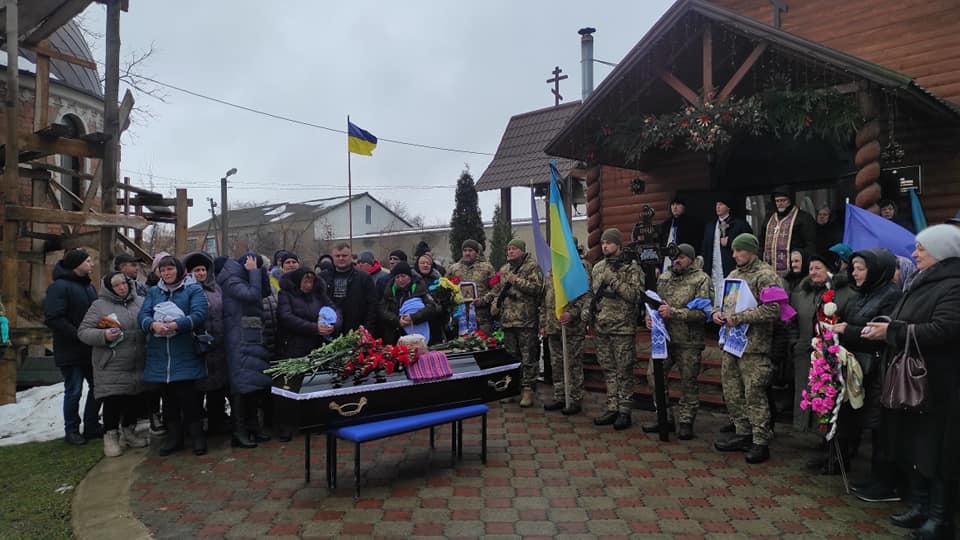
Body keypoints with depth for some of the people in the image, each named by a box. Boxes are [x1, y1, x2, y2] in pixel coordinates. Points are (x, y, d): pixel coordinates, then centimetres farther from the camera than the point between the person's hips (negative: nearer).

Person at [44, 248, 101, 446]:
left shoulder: (88, 286, 12)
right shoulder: (59, 287, -14)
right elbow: (53, 319, -21)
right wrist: (79, 335, -23)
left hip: (90, 350, 7)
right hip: (71, 352, -7)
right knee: (74, 392, 2)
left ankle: (91, 426, 24)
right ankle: (71, 430, 18)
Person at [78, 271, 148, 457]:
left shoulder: (141, 302, 8)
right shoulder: (99, 305, -2)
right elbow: (83, 331, -3)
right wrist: (103, 336, -20)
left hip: (138, 365, 4)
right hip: (112, 367, -4)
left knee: (134, 400, 14)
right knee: (113, 402, 0)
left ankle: (129, 432, 31)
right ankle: (111, 437, 16)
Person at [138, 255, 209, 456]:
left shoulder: (193, 289, 2)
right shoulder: (153, 292, 15)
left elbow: (199, 315, -12)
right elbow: (142, 315, 2)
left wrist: (176, 325, -26)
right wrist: (153, 324, -20)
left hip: (185, 356, -4)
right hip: (159, 356, 4)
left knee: (187, 396, -4)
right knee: (168, 397, 12)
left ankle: (196, 435, 11)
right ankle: (173, 436, 24)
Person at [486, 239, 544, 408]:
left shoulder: (532, 266, -5)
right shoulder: (504, 269, 17)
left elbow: (537, 287, -16)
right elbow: (497, 289, 24)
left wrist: (517, 281, -17)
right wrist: (494, 302, 7)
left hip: (526, 320, -7)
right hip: (507, 319, 7)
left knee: (528, 358, -2)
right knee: (511, 356, 14)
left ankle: (528, 389, 4)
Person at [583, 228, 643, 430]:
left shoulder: (631, 267, -6)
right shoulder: (597, 268, 12)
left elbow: (635, 295, -17)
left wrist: (613, 279, -19)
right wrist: (587, 310, 6)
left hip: (623, 328, -6)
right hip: (602, 328, 6)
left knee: (624, 371, 1)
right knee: (608, 370, 12)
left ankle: (624, 411, 10)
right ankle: (612, 408, 21)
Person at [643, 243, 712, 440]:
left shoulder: (701, 279, -6)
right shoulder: (664, 278, 12)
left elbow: (702, 312, -16)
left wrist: (673, 312, -23)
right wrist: (649, 316, -2)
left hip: (688, 342, -5)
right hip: (663, 338, 5)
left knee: (688, 382, 5)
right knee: (653, 375, 4)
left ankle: (685, 422, 20)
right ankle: (664, 418, 19)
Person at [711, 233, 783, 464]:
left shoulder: (765, 275, -10)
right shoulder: (733, 275, 17)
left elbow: (772, 309, -21)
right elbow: (723, 301, 28)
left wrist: (738, 318, -19)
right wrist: (717, 312, 6)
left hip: (753, 347, -8)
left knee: (754, 395, -3)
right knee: (732, 393, 14)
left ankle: (761, 442, 8)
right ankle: (743, 434, 27)